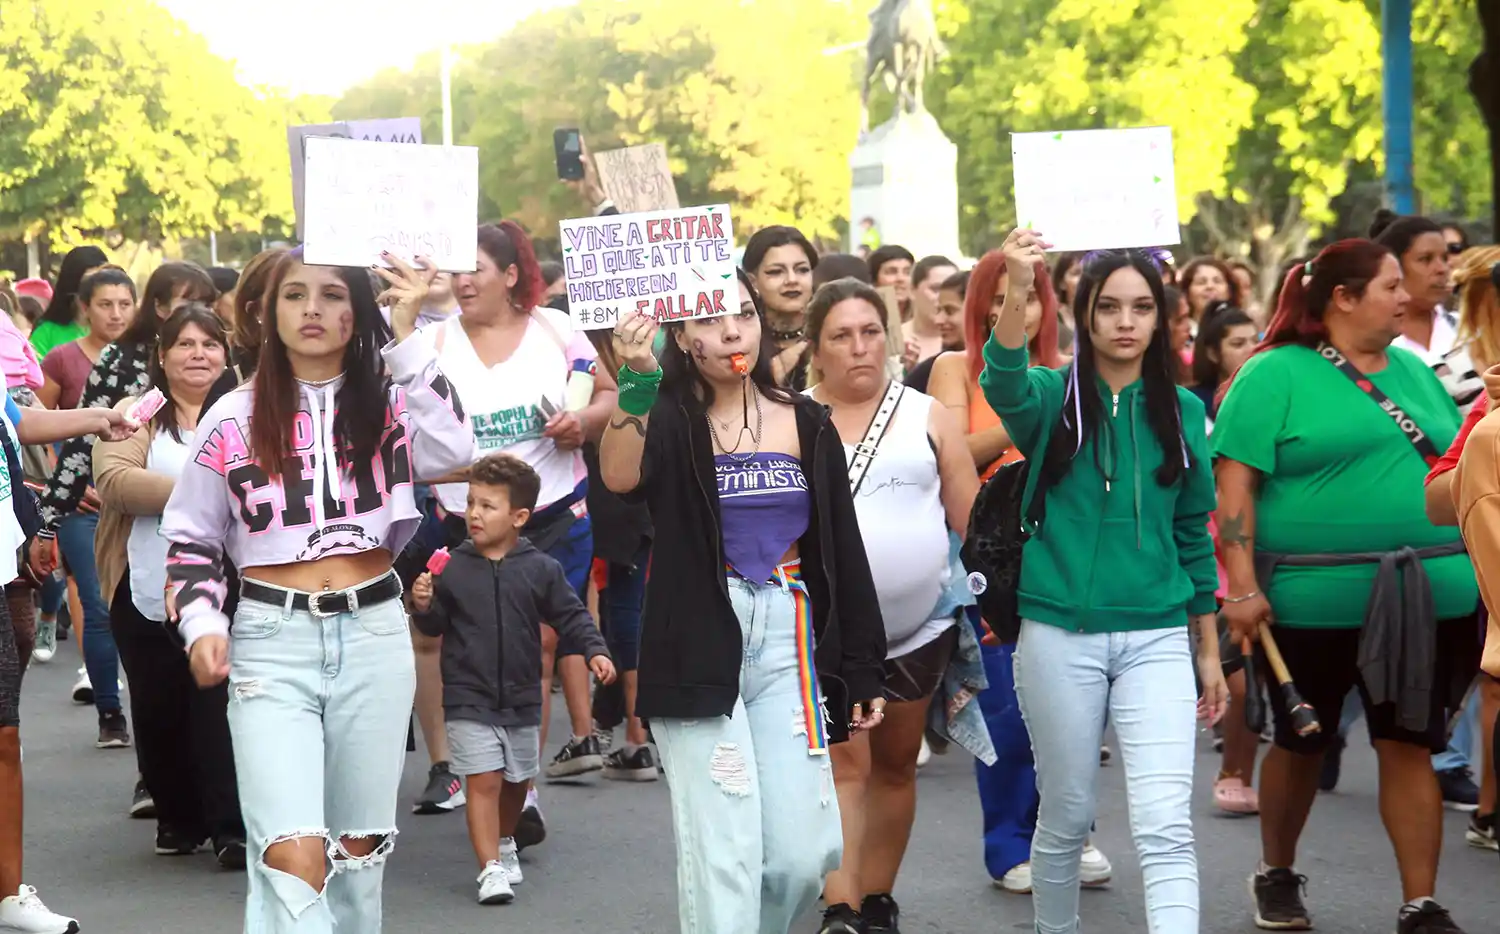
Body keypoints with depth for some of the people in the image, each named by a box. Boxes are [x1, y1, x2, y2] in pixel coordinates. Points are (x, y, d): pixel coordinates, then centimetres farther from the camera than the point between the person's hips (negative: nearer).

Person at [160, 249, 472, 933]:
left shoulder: (387, 402, 4)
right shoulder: (235, 419, 3)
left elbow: (452, 450, -17)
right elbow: (191, 540, 11)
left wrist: (405, 337, -18)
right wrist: (203, 626, -5)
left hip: (374, 637, 2)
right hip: (272, 643, -2)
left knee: (361, 848, 13)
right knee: (293, 858, -15)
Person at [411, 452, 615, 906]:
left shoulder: (540, 569, -6)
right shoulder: (453, 567, -5)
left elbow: (570, 616, -1)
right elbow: (436, 626, 2)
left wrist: (595, 650, -14)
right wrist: (424, 606, -18)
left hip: (522, 697, 2)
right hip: (468, 698, -2)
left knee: (516, 780, 17)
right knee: (483, 781, -10)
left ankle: (504, 841, 44)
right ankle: (490, 868, -7)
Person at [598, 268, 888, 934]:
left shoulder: (806, 423, 9)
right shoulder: (668, 420, -1)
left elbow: (844, 552, 10)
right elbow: (620, 476, -26)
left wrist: (864, 671, 8)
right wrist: (636, 381, -40)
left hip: (789, 644, 3)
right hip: (698, 650, -3)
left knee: (803, 854, 0)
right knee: (723, 853, -8)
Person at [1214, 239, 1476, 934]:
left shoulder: (1414, 370, 12)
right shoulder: (1275, 374, -6)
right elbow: (1234, 483, -10)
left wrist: (1475, 563, 11)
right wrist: (1243, 587, -17)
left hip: (1424, 596, 4)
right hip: (1316, 599, -4)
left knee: (1411, 747, 1)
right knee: (1302, 743, 11)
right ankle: (1276, 874, 31)